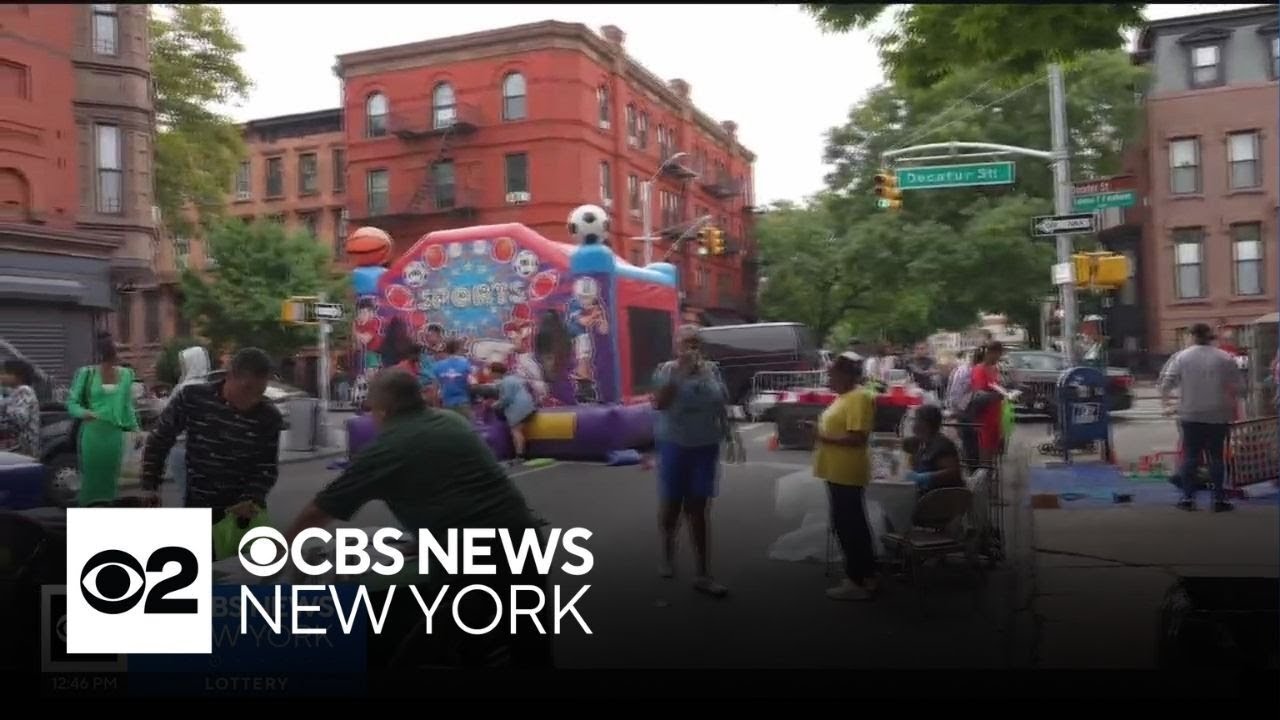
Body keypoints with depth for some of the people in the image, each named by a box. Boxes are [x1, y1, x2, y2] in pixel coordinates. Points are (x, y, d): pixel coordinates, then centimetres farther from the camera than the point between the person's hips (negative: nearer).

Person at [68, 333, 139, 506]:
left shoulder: (125, 374, 8)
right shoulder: (87, 373, -4)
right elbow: (71, 401, -4)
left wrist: (134, 428, 12)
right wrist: (83, 412, -24)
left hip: (115, 433, 4)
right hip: (92, 432, -4)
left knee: (111, 476, 8)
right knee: (91, 475, -3)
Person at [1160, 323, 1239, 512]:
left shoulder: (1181, 357, -2)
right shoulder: (1225, 358, -1)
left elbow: (1166, 383, -6)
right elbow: (1232, 388, 1)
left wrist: (1167, 404, 4)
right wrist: (1232, 409, 15)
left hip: (1190, 415, 0)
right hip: (1217, 416, 0)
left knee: (1190, 456, 7)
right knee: (1216, 457, 7)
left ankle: (1188, 498, 7)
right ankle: (1219, 499, 8)